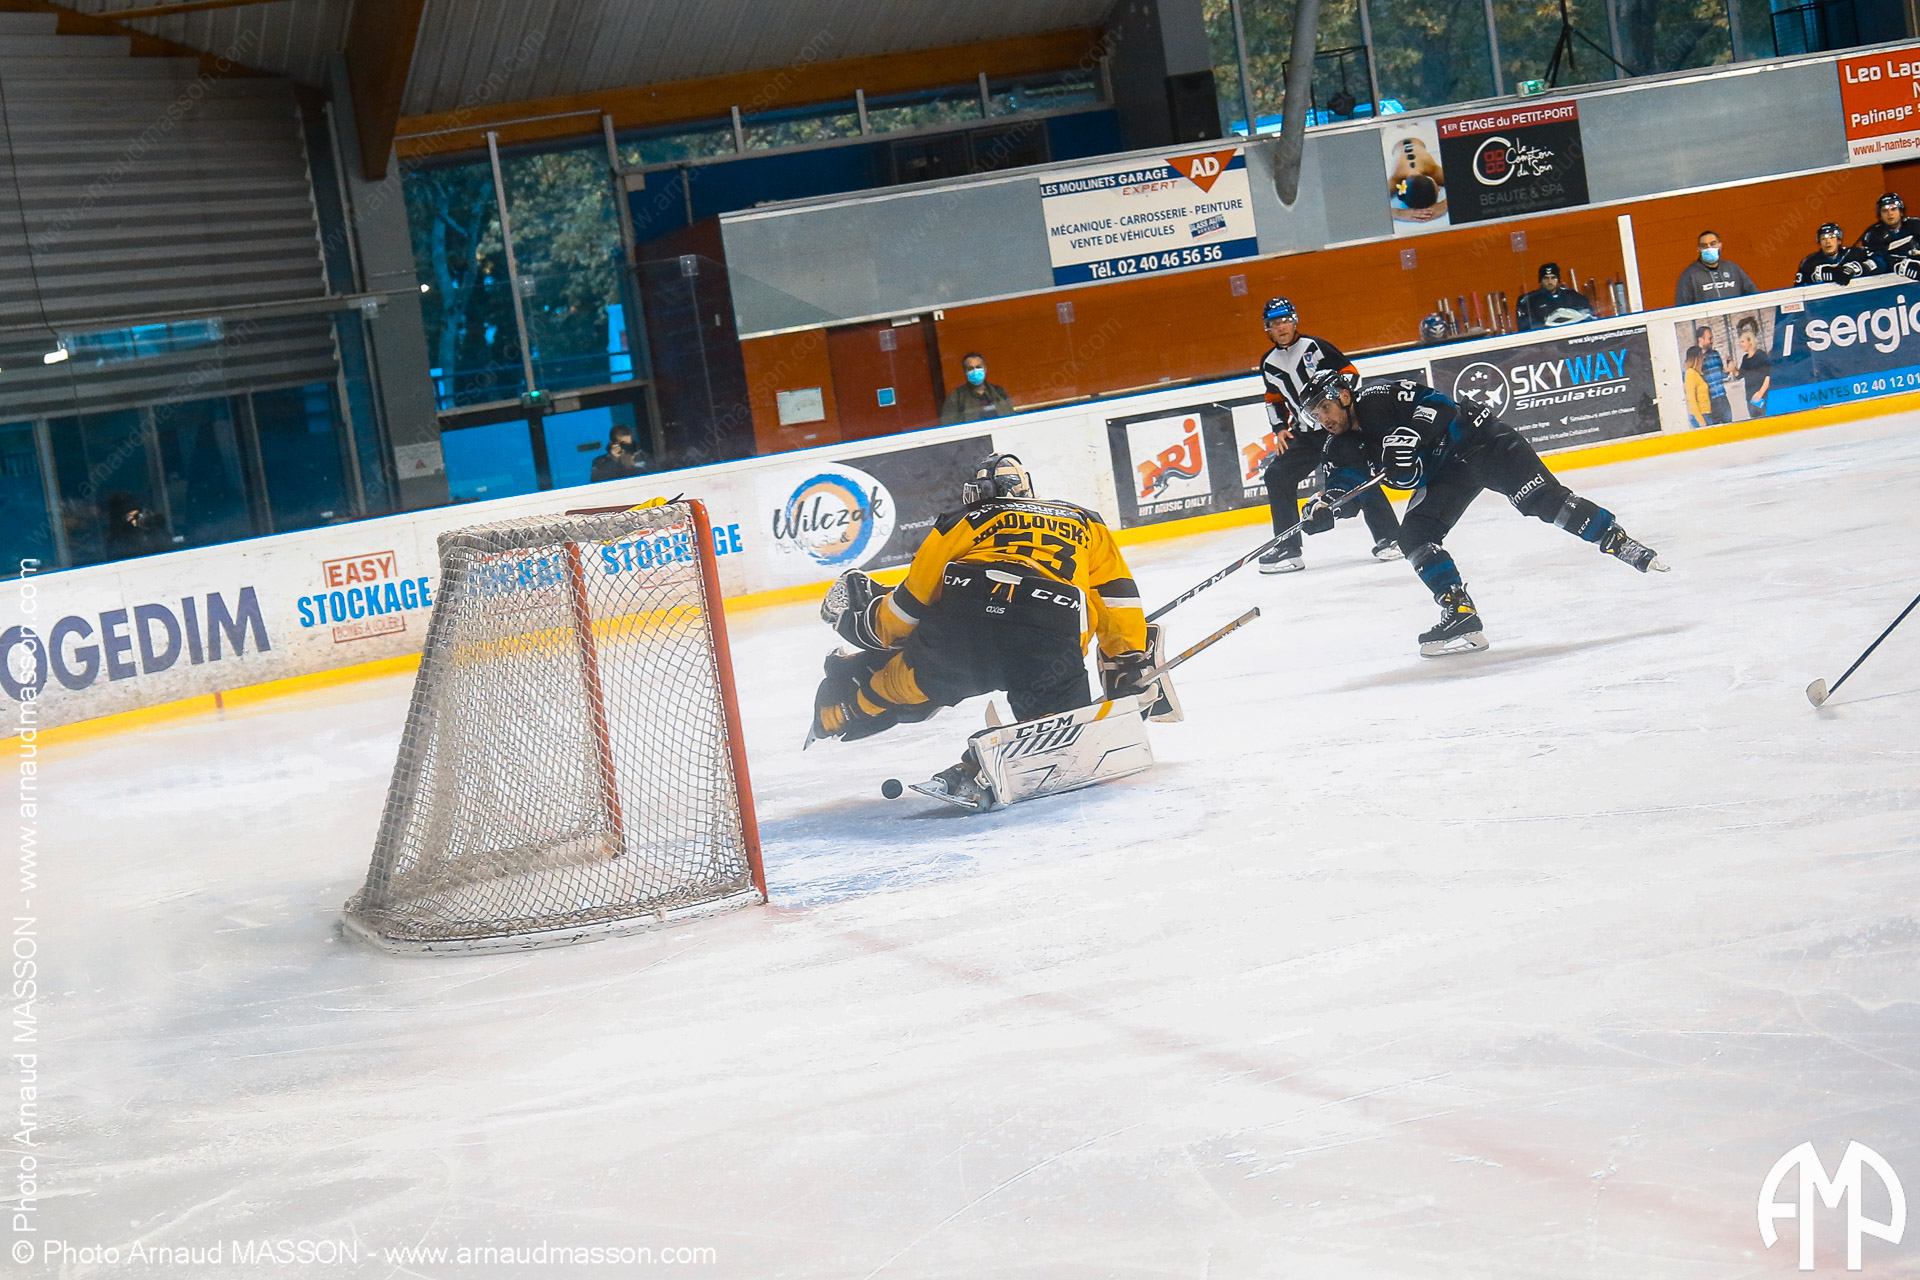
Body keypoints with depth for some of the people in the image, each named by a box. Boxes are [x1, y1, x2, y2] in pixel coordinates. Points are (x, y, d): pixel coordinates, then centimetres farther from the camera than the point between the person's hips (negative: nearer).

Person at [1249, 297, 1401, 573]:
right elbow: (1274, 399, 20)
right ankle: (1288, 549, 3)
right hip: (1305, 435, 6)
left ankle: (1389, 538, -10)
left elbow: (1348, 373, -8)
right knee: (1276, 476, -4)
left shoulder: (1314, 347, -9)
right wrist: (1280, 428, 7)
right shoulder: (1268, 364, 8)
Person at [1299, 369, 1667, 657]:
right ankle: (1461, 615, -13)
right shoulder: (1342, 447, 3)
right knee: (1414, 536, -11)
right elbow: (1349, 487, 3)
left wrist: (1410, 435, -38)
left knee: (1540, 498, -18)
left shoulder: (1380, 398, -20)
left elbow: (1435, 403, -26)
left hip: (1477, 441, -7)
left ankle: (1619, 542, -8)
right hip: (1443, 475, 7)